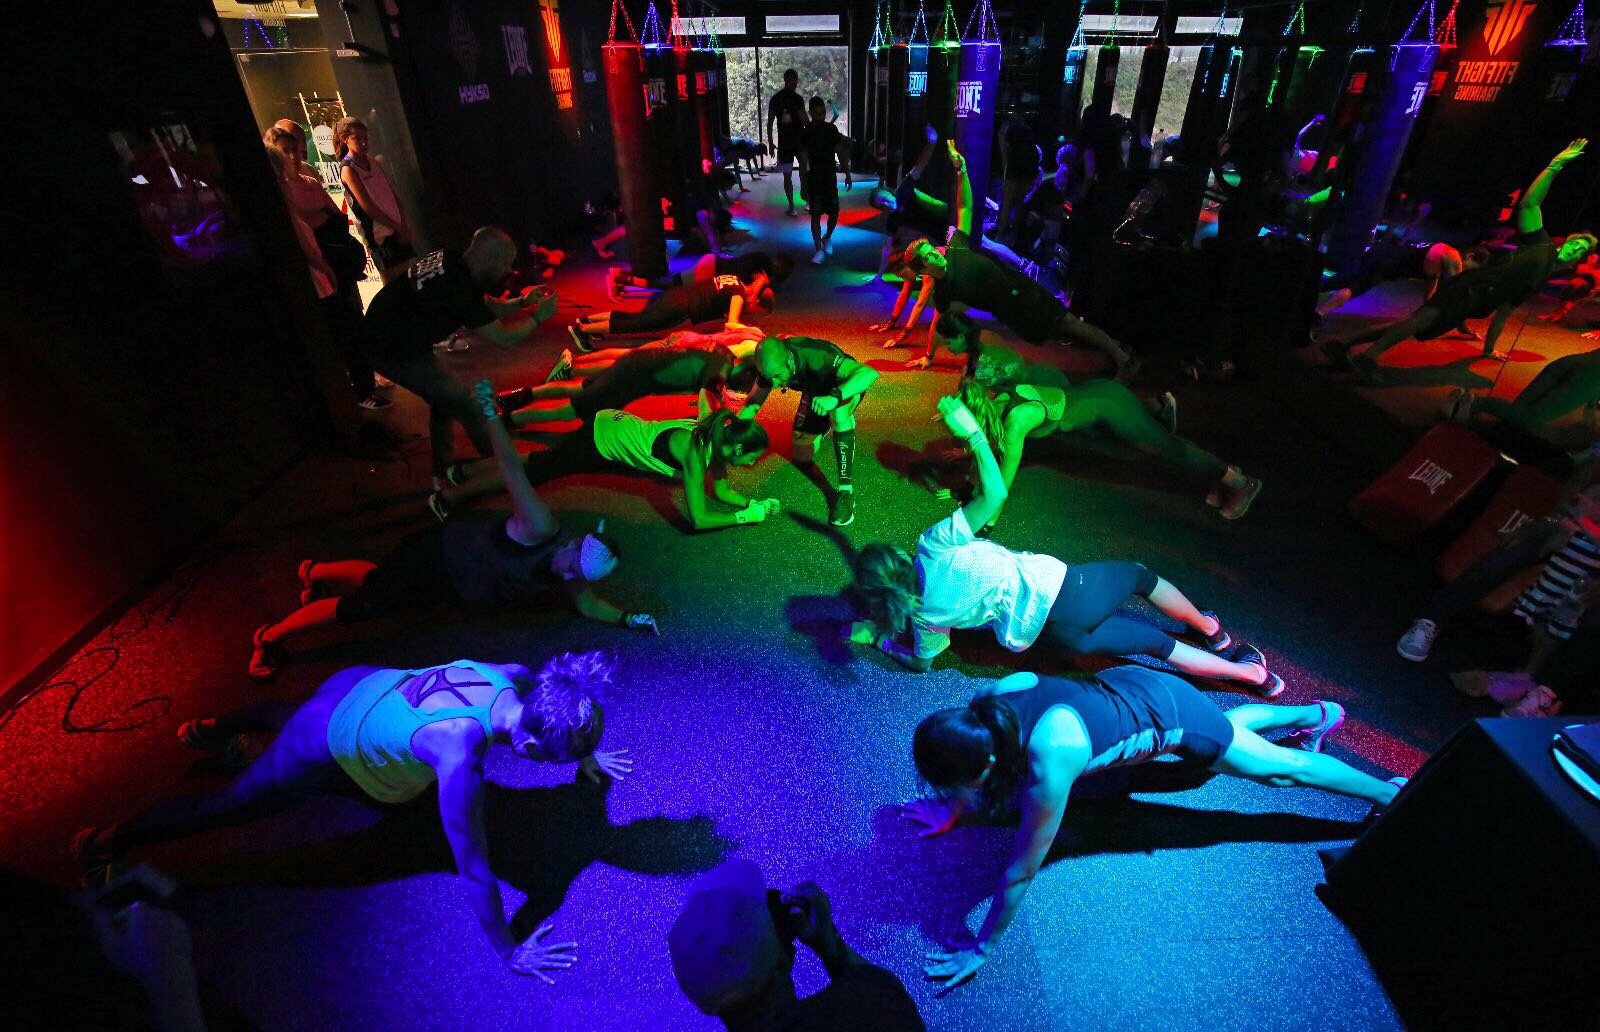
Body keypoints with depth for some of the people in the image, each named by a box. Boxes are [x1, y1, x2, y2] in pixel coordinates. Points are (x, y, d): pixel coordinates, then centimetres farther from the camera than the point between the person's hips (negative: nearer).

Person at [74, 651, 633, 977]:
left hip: (365, 684, 7)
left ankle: (215, 727, 63)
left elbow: (555, 721, 2)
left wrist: (584, 754, 15)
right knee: (225, 807, 20)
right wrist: (509, 952, -18)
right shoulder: (460, 755, -44)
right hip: (322, 748, -7)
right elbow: (473, 869, -32)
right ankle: (103, 843, 42)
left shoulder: (517, 677, -26)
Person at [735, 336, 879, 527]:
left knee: (838, 415, -40)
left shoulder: (816, 358, -42)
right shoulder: (770, 364, -25)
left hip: (845, 387, -5)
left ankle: (846, 492, -32)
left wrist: (835, 397, -66)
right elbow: (755, 400, -10)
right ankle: (824, 427, 40)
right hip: (815, 392, 6)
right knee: (800, 458, 6)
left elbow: (870, 373, -52)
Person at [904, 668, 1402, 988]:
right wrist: (953, 810, 7)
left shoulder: (1050, 763, -43)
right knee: (1229, 723, 36)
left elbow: (1020, 872, -31)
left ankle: (1392, 795, 46)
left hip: (1172, 714, -6)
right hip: (1128, 684, 6)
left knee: (1285, 766, 20)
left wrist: (979, 949, -18)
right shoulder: (990, 698, -27)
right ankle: (1315, 714, 61)